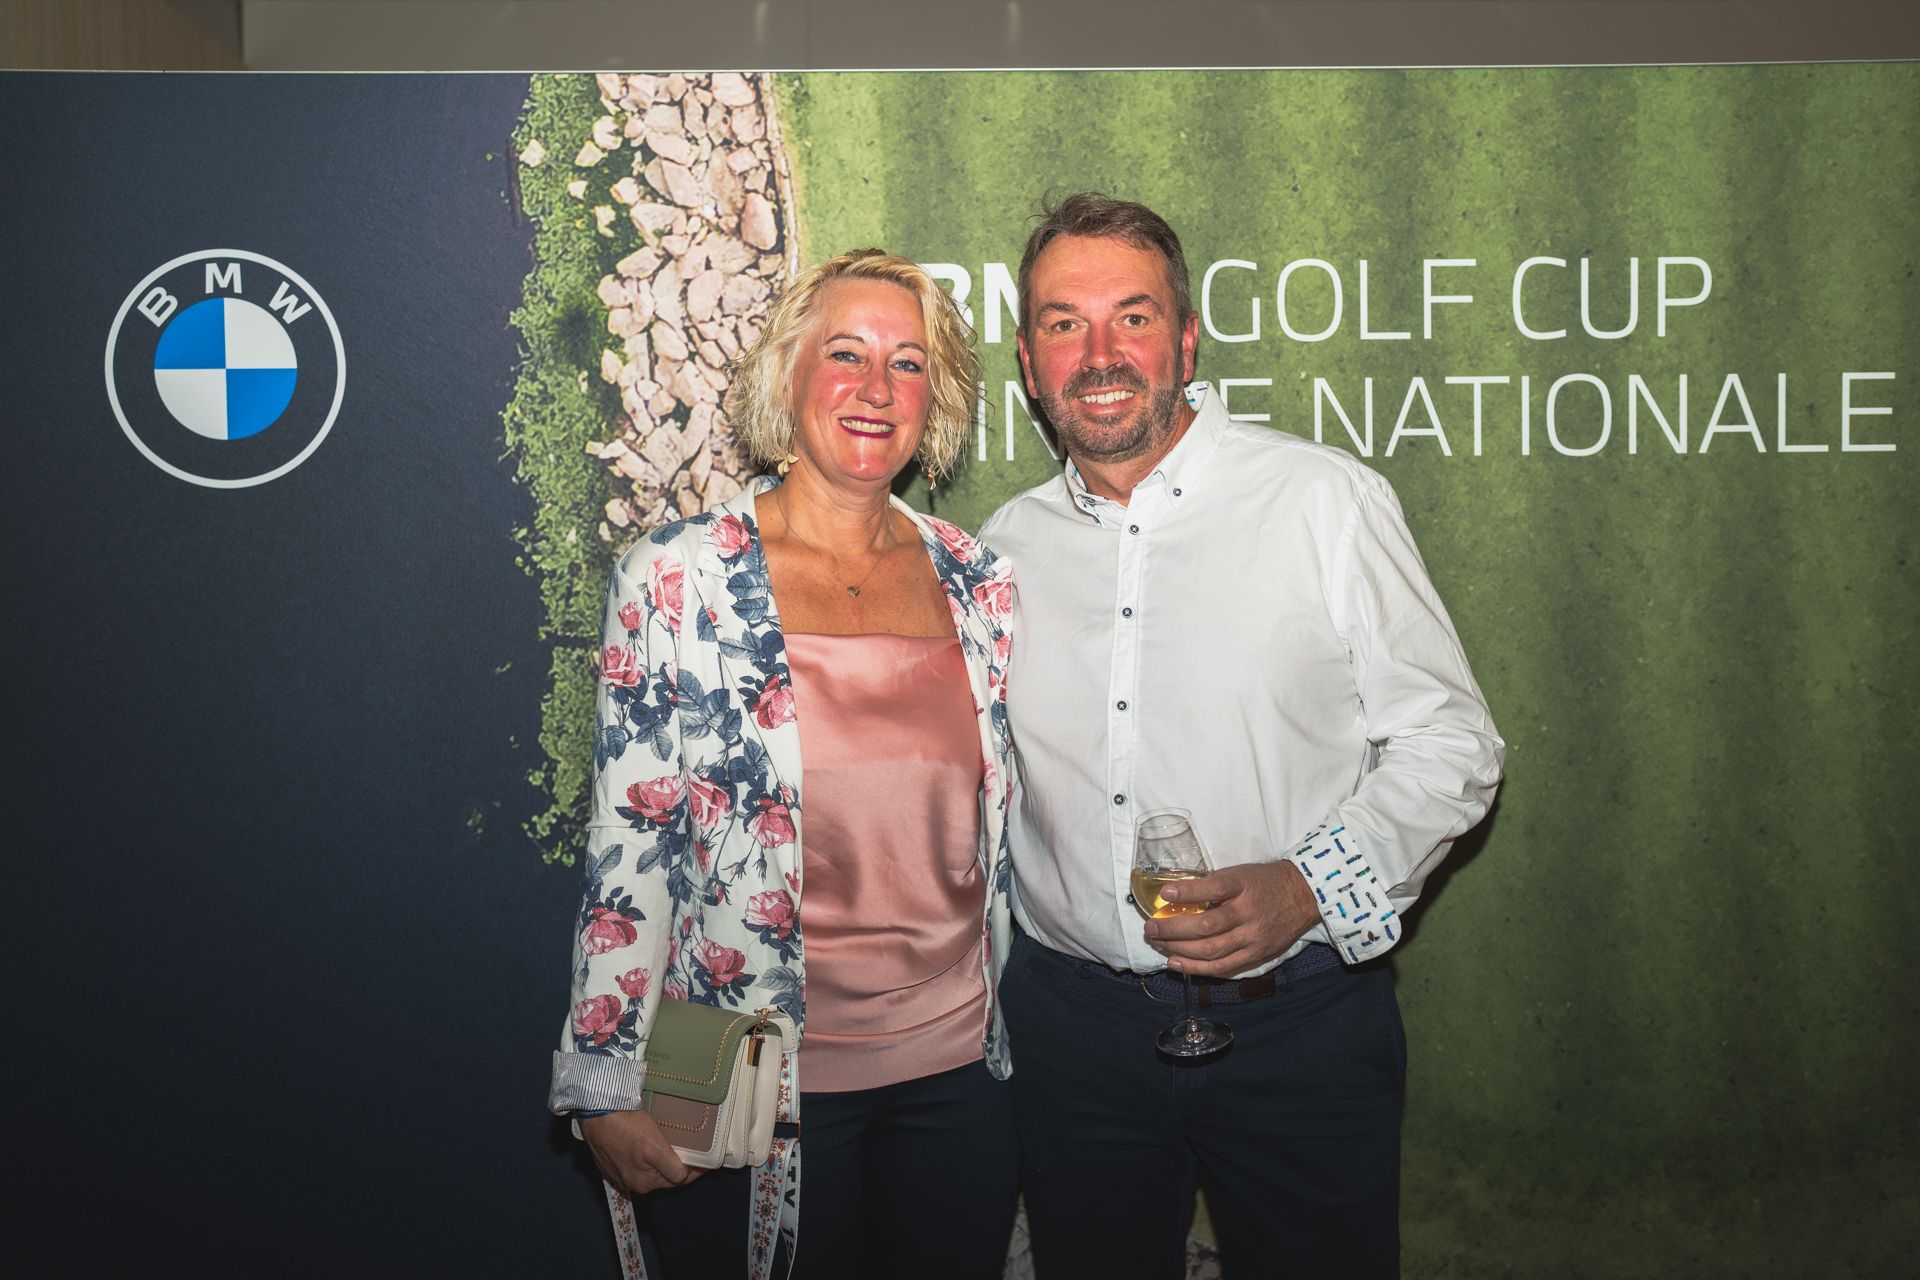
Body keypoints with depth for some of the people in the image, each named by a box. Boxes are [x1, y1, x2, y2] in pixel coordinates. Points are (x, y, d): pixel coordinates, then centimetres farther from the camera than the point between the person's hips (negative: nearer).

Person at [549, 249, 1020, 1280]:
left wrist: (1007, 1038, 14)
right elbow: (629, 846, -7)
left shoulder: (979, 585, 3)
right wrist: (607, 1086, -7)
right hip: (749, 1091, -3)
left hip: (955, 1072, 4)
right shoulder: (677, 579, -7)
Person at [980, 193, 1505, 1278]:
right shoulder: (1005, 546, 5)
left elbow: (1451, 742, -4)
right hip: (1075, 1018, 3)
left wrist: (1312, 887, -19)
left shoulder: (1327, 499, -7)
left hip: (1297, 1018, -3)